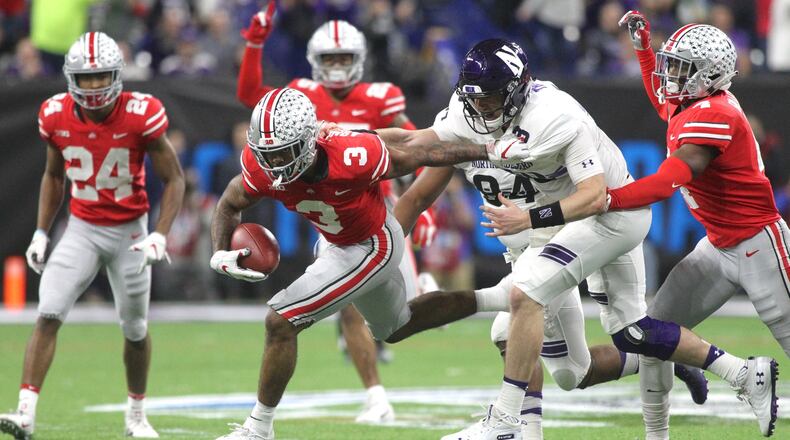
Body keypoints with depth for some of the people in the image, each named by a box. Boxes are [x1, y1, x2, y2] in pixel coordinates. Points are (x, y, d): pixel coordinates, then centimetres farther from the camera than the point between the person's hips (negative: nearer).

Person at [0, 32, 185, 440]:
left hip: (129, 232, -2)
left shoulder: (140, 115, -18)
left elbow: (174, 179, -9)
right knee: (48, 316, -15)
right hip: (82, 229, 2)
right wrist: (41, 233, 6)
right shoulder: (56, 116, -8)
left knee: (135, 330, 11)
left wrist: (159, 237, -20)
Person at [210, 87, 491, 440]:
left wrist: (491, 151, -16)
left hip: (371, 248, -7)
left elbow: (418, 157, -24)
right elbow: (230, 205, -6)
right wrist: (220, 254, -24)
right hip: (334, 241, 7)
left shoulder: (351, 157, -39)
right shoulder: (262, 168, -25)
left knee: (281, 323, -15)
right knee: (395, 325, 31)